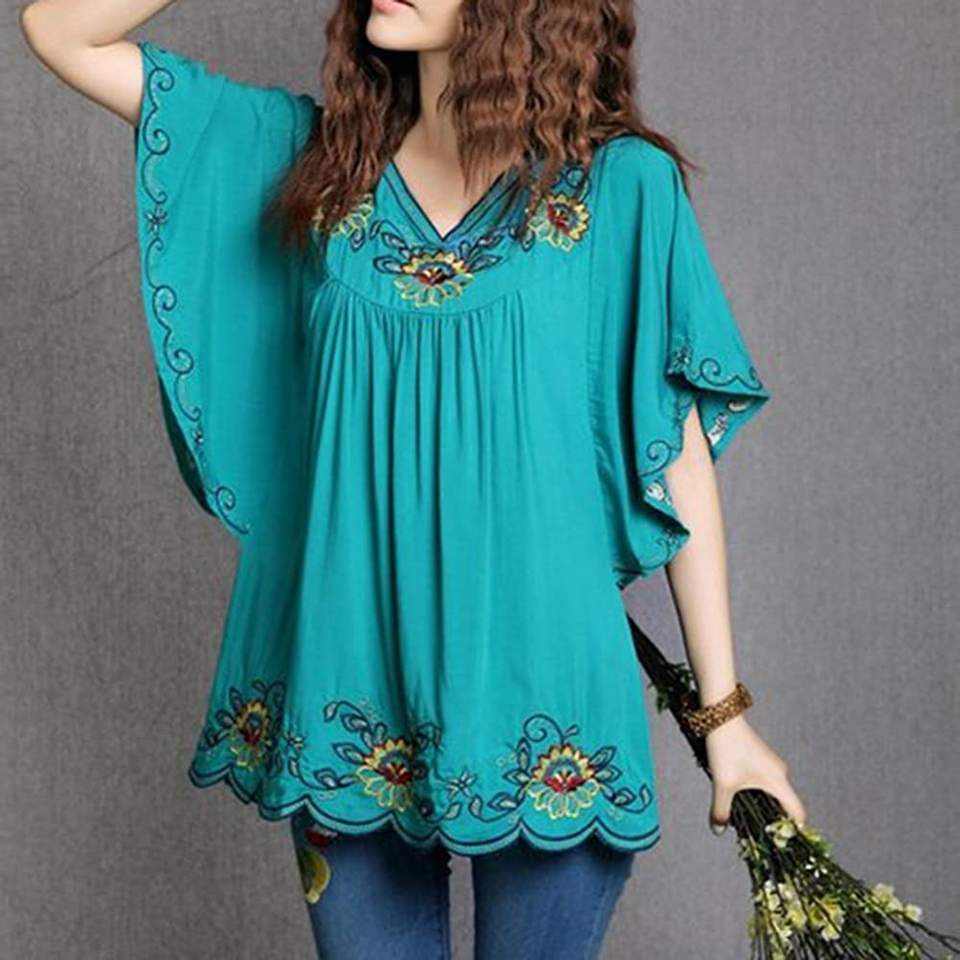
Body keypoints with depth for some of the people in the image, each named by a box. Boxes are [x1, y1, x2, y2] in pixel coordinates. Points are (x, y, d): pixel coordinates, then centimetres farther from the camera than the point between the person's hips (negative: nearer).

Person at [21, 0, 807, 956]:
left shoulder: (622, 186, -4)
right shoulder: (316, 156, 4)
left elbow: (680, 456, -2)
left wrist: (723, 713, -2)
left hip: (543, 695, -2)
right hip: (346, 690, 3)